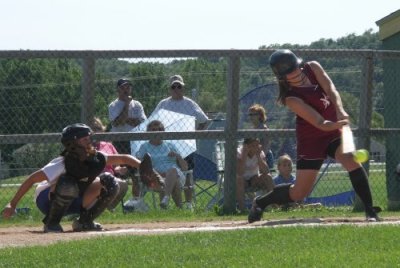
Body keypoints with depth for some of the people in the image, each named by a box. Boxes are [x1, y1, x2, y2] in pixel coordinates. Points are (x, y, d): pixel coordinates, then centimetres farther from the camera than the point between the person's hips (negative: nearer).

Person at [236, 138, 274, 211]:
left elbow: (265, 171, -25)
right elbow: (240, 173, -36)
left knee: (268, 177, -23)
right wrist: (244, 154, -36)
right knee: (238, 179, -36)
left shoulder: (260, 152, -11)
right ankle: (241, 207, -34)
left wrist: (258, 156, -29)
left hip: (254, 181, 3)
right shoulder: (239, 152, -20)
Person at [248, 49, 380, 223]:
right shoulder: (291, 99, -22)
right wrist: (340, 123, -46)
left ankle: (370, 211, -23)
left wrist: (340, 111, -37)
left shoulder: (313, 68, -7)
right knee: (300, 192, -1)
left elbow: (331, 90, -17)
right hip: (311, 138, -4)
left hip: (334, 130, 4)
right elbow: (320, 124, -27)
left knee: (352, 161, -25)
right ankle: (261, 202, 24)